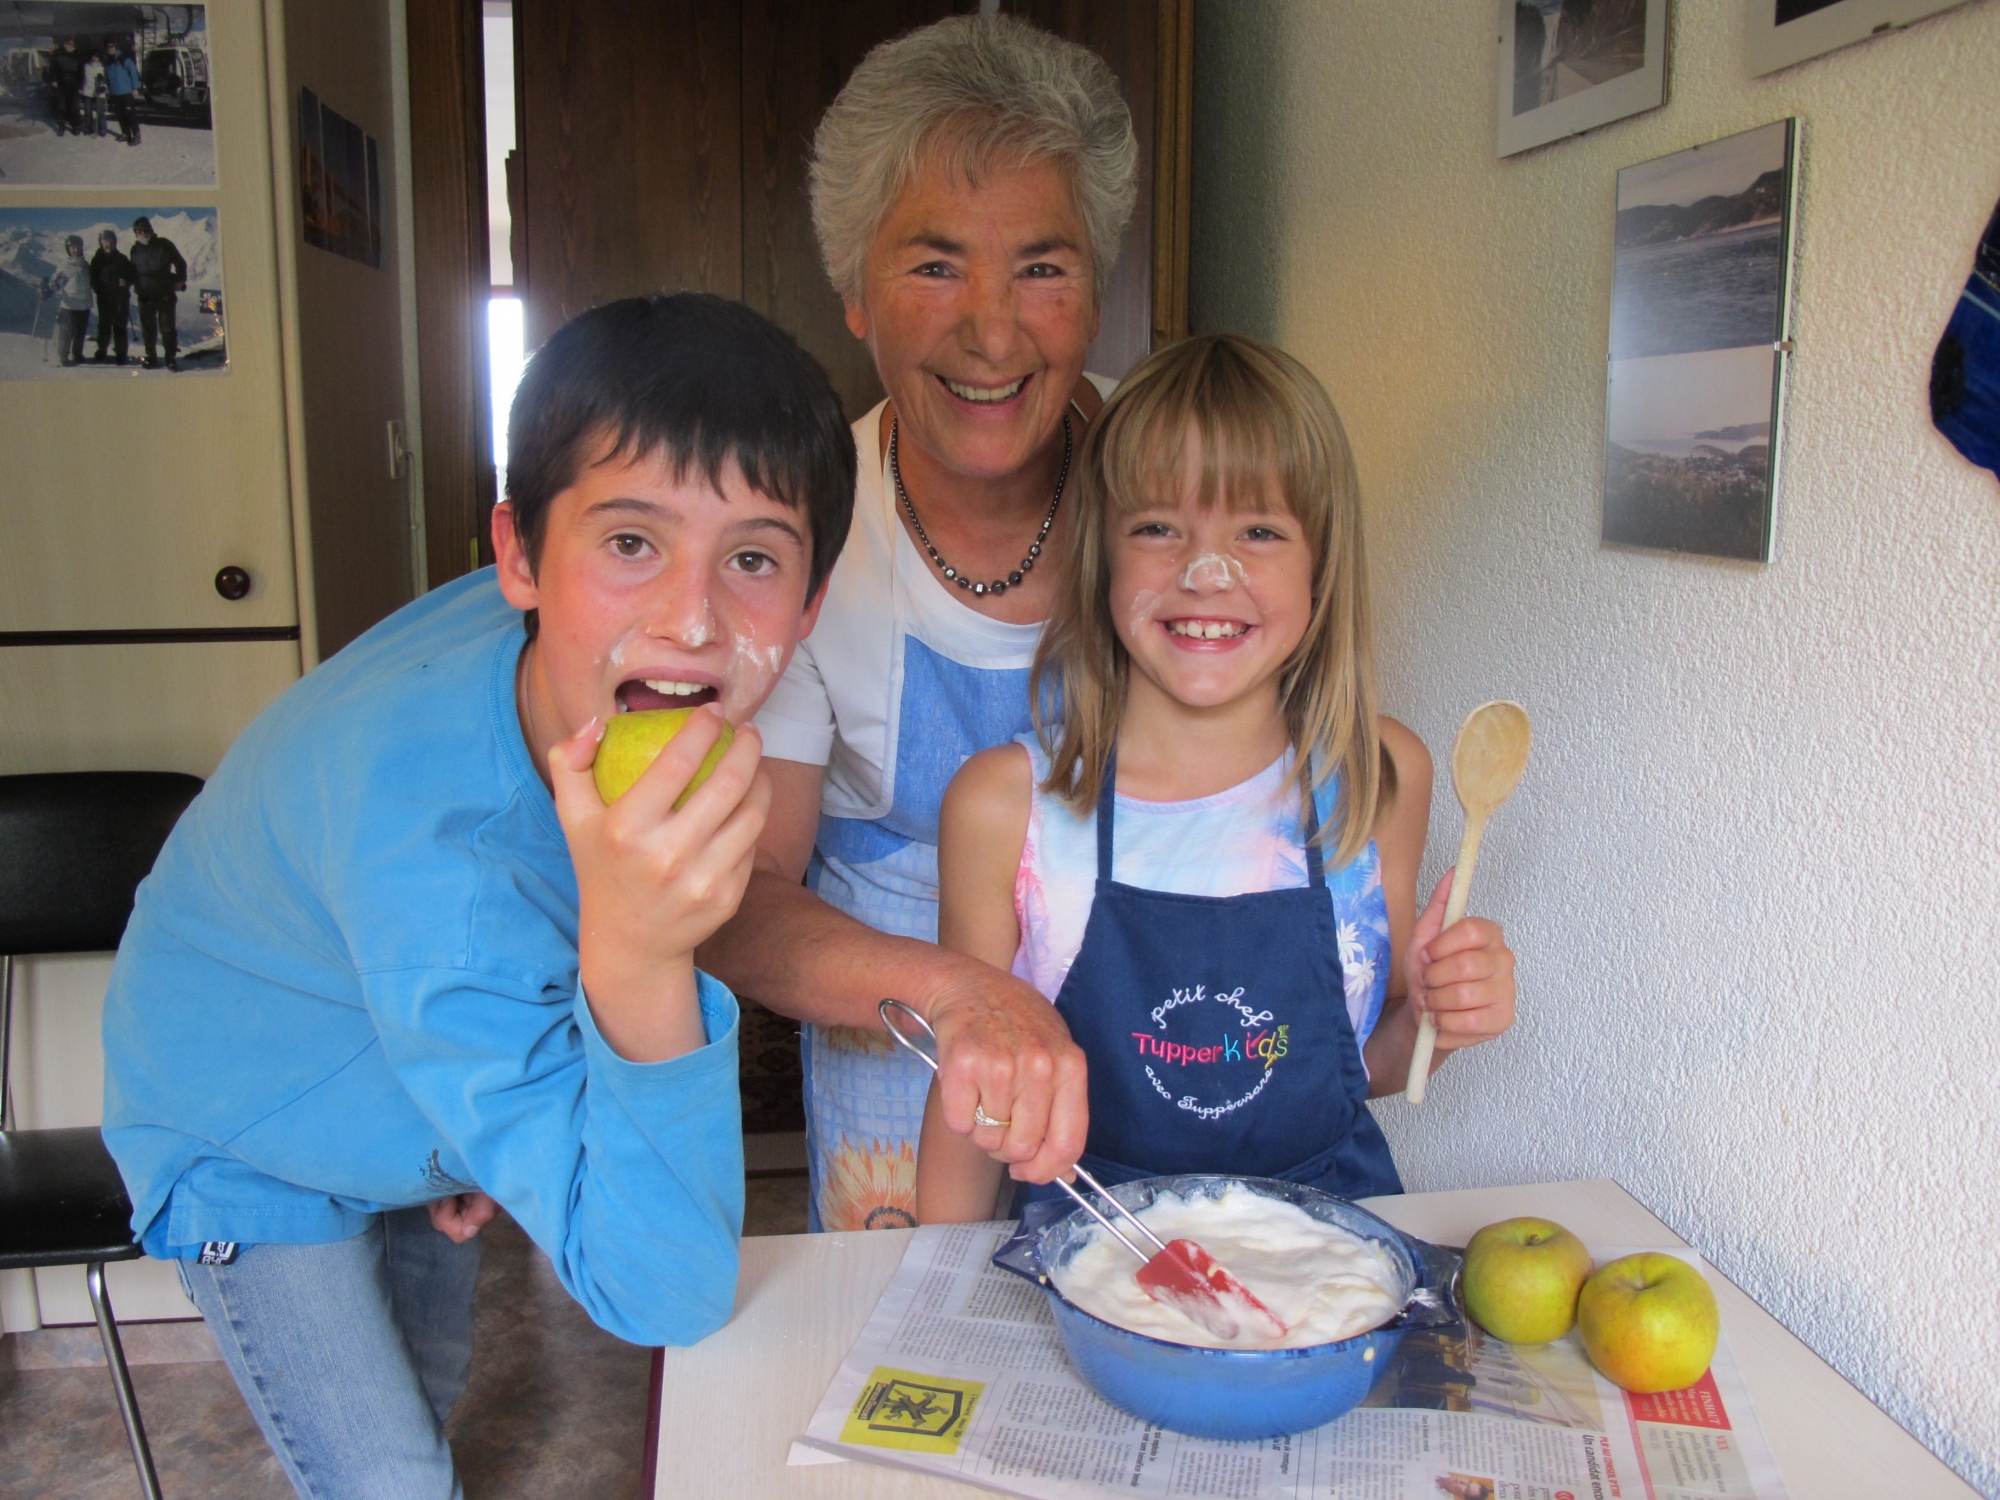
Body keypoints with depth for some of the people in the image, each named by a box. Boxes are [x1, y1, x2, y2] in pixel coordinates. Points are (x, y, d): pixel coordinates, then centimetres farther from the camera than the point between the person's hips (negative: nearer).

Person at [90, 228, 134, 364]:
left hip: (121, 298, 0)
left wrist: (126, 282, -12)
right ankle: (101, 353, 8)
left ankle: (121, 354, 3)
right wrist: (98, 288, -12)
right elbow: (93, 278, 7)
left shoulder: (121, 258, 8)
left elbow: (131, 275, 9)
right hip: (104, 298, 0)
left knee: (120, 325, -2)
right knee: (104, 325, 0)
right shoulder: (97, 259, 7)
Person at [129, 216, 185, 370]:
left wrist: (180, 280, 0)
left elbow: (180, 263, 7)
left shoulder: (164, 245, -1)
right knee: (148, 328, 4)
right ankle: (150, 358, 10)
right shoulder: (135, 250, 7)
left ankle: (171, 358, 3)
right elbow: (133, 271, 19)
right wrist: (136, 285, 7)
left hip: (165, 293, -3)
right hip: (145, 294, 3)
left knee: (167, 327, -3)